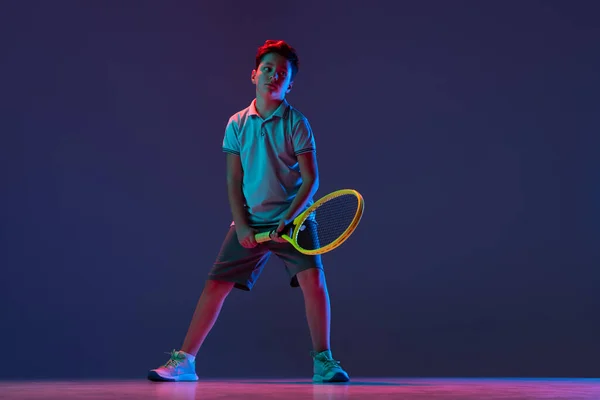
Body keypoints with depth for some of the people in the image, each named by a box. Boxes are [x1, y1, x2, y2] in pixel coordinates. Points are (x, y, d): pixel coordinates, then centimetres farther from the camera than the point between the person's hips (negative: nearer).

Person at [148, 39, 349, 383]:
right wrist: (242, 226, -5)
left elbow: (311, 179, -8)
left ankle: (324, 361, -8)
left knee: (313, 278, -21)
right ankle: (184, 361, 11)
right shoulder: (237, 124, 3)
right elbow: (234, 181, 5)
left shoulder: (297, 124, -5)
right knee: (215, 286, 0)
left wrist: (288, 219, -20)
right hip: (250, 222, 2)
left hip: (293, 218, -2)